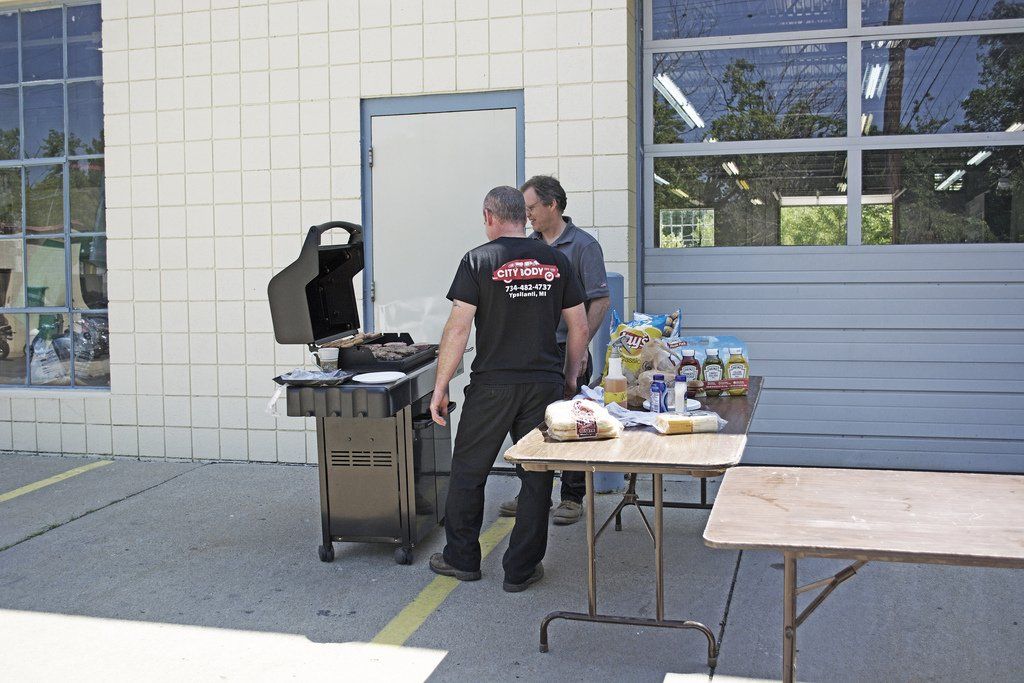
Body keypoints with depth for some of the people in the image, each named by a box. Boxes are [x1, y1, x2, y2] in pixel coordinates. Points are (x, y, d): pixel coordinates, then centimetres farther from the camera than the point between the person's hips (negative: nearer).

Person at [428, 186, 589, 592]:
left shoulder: (478, 261, -5)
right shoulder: (556, 261, 5)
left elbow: (458, 328, -10)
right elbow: (579, 327, 7)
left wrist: (440, 388, -5)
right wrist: (570, 378, 19)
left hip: (492, 386, -3)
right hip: (545, 386, 3)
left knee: (468, 471, 13)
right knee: (536, 478, 10)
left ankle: (462, 559, 24)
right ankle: (521, 570, 16)